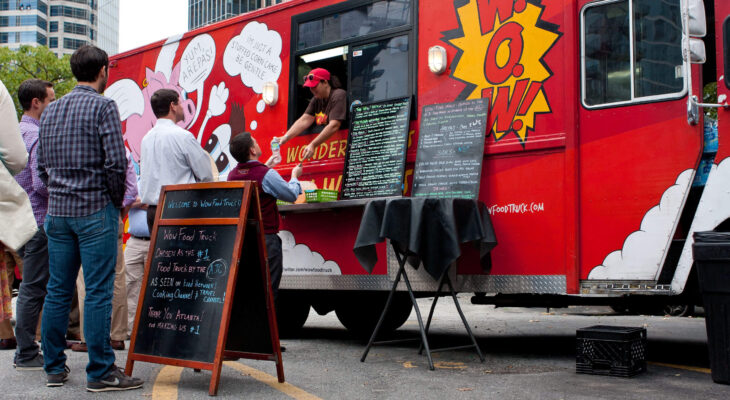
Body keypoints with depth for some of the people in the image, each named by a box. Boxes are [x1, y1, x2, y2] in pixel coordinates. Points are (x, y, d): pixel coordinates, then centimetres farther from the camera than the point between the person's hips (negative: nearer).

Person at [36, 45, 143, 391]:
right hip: (95, 210, -6)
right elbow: (116, 162, -15)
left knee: (57, 290, 10)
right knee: (98, 292, -4)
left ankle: (54, 368, 17)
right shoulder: (103, 107, -7)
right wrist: (117, 200, -1)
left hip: (57, 211, 7)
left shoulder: (50, 110, 13)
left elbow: (42, 165, 16)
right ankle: (100, 372, -2)